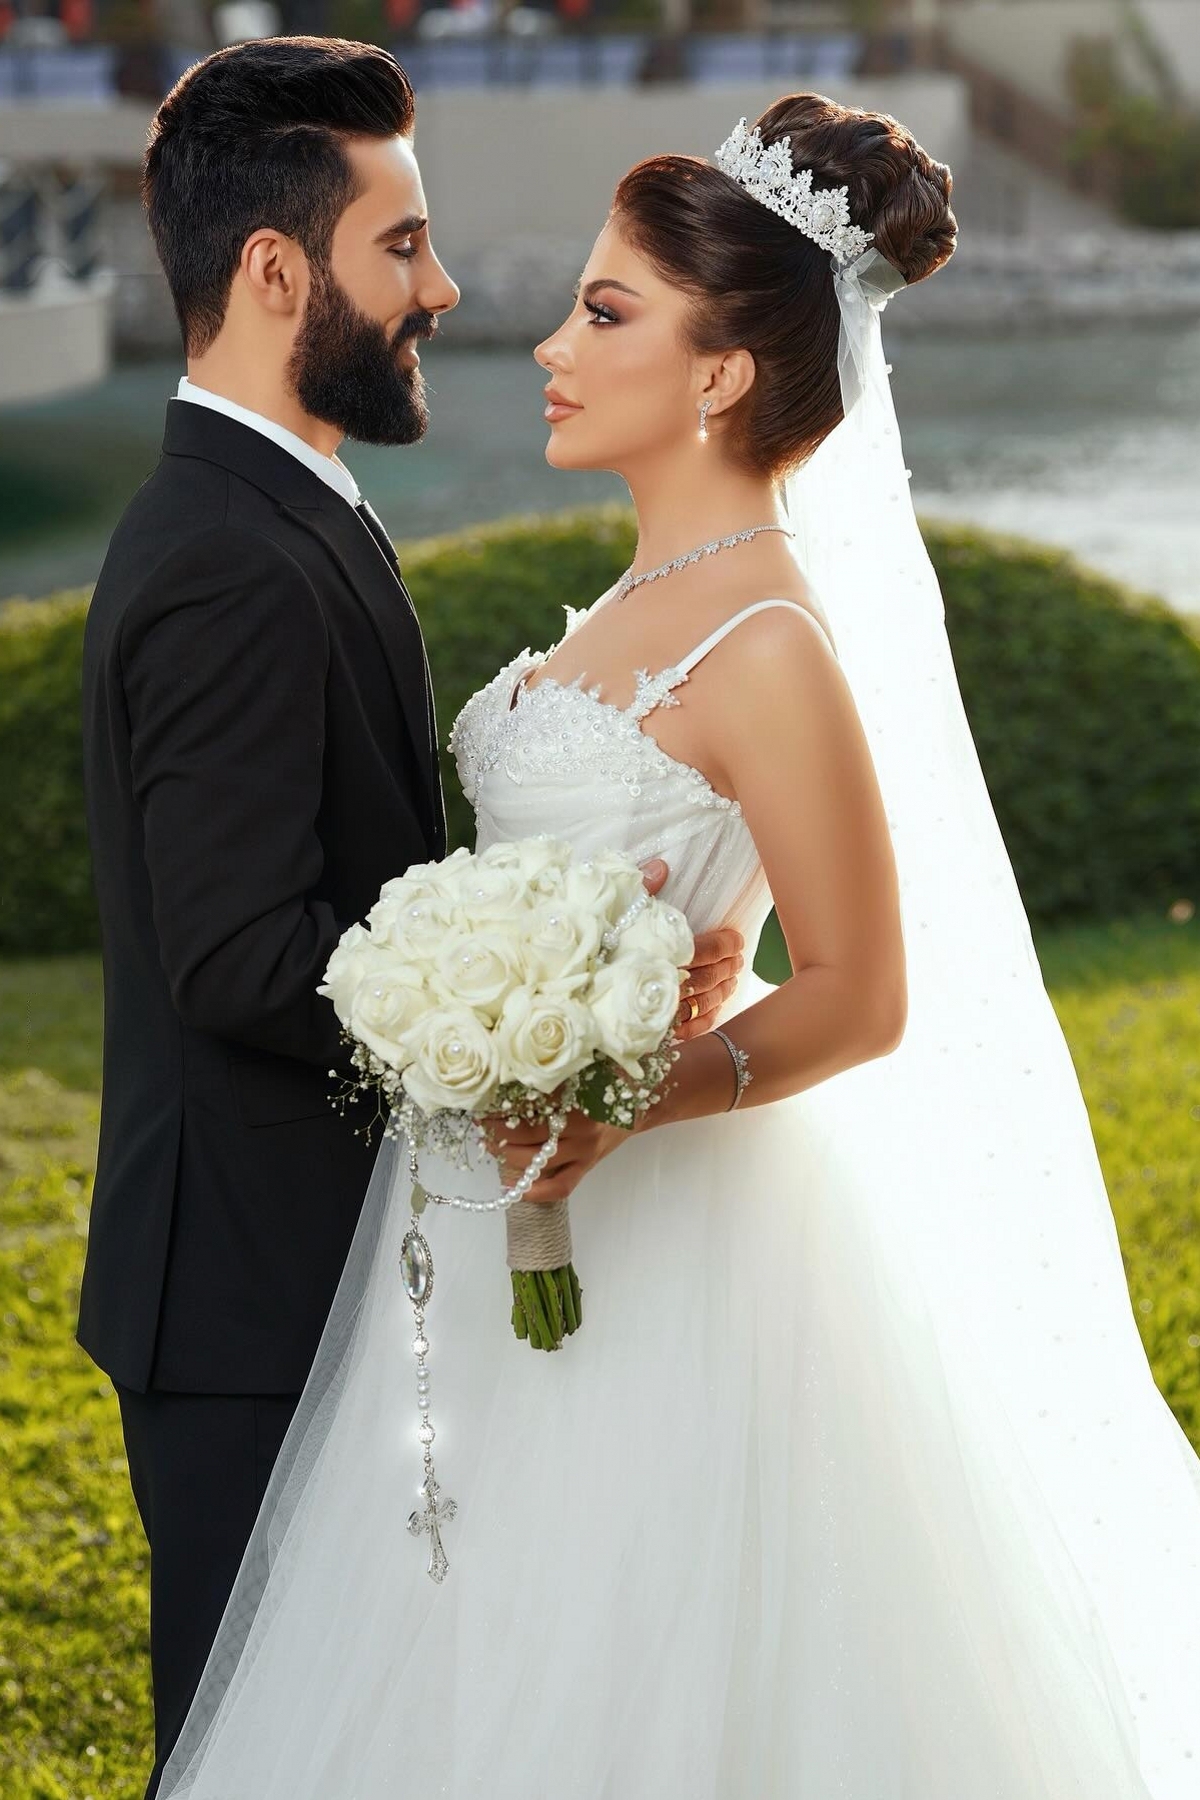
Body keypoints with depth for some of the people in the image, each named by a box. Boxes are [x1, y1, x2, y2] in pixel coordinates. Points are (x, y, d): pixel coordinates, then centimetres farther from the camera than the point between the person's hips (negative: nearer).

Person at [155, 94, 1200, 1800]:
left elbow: (862, 998, -19)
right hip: (526, 1228, 9)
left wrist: (625, 1107, -29)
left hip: (653, 1230, -9)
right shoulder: (650, 601, 9)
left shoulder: (770, 647, -19)